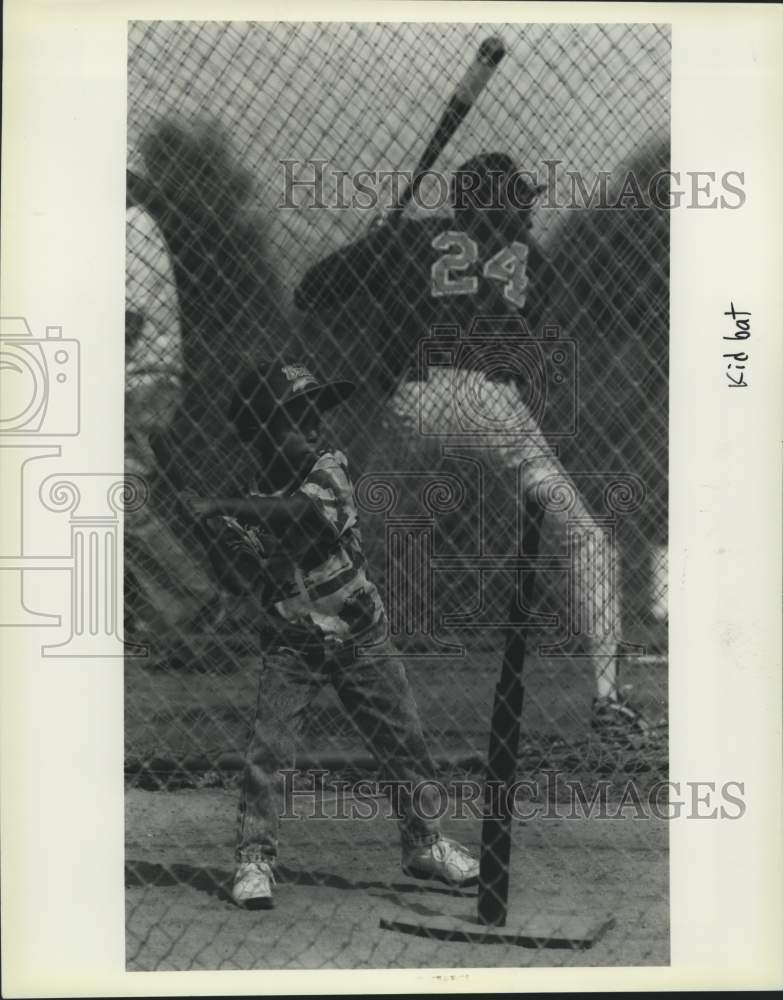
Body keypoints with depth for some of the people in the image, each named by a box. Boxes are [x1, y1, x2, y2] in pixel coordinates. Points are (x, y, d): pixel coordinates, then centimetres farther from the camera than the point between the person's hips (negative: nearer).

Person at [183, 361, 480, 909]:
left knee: (407, 743, 7)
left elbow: (303, 508, -34)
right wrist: (223, 536, -19)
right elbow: (248, 585, -3)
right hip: (292, 643, 0)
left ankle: (425, 844, 26)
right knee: (268, 751, -8)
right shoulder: (256, 490, -5)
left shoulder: (330, 466, -11)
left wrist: (222, 508, -32)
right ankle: (255, 859, 9)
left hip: (361, 637, 0)